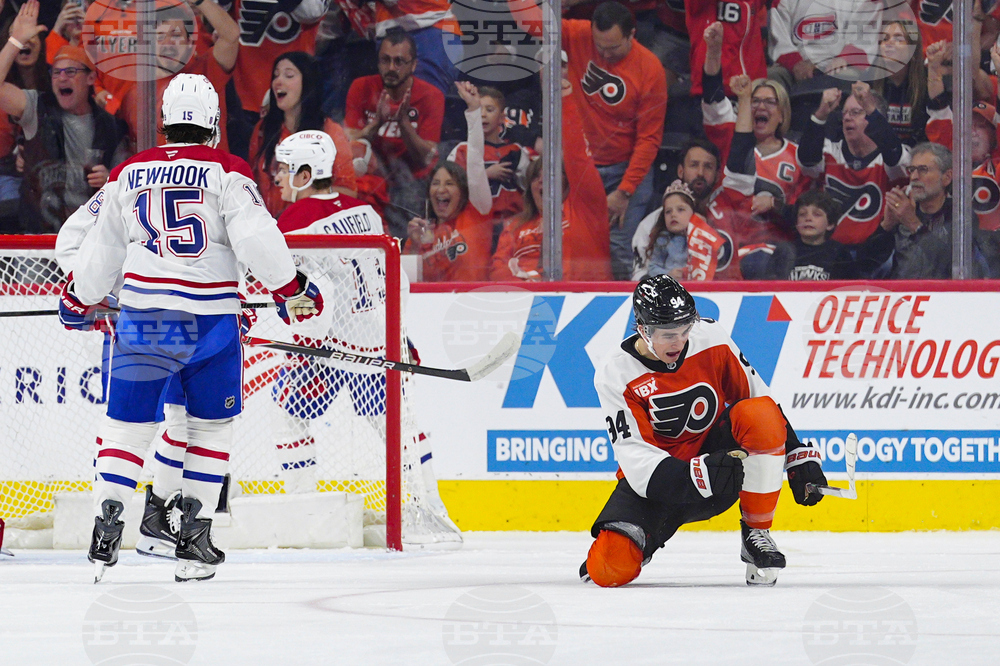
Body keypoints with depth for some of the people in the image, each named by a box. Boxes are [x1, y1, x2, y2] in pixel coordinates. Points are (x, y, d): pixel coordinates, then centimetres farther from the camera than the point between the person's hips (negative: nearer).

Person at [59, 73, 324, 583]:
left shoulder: (128, 174, 7)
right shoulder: (225, 171, -4)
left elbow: (101, 250, 15)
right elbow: (256, 236, -13)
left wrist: (78, 301, 30)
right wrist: (291, 288, -2)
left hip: (142, 315, 2)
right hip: (209, 320, -2)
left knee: (127, 424, 9)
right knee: (212, 425, 12)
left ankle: (105, 534, -2)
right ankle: (194, 541, 7)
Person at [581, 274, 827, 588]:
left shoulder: (712, 339, -9)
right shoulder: (615, 376, -16)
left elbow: (757, 396, 3)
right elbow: (636, 459, -23)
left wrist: (800, 459, -2)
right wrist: (701, 474, -38)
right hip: (659, 480, -2)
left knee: (759, 414, -30)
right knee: (609, 570, -26)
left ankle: (757, 534, -13)